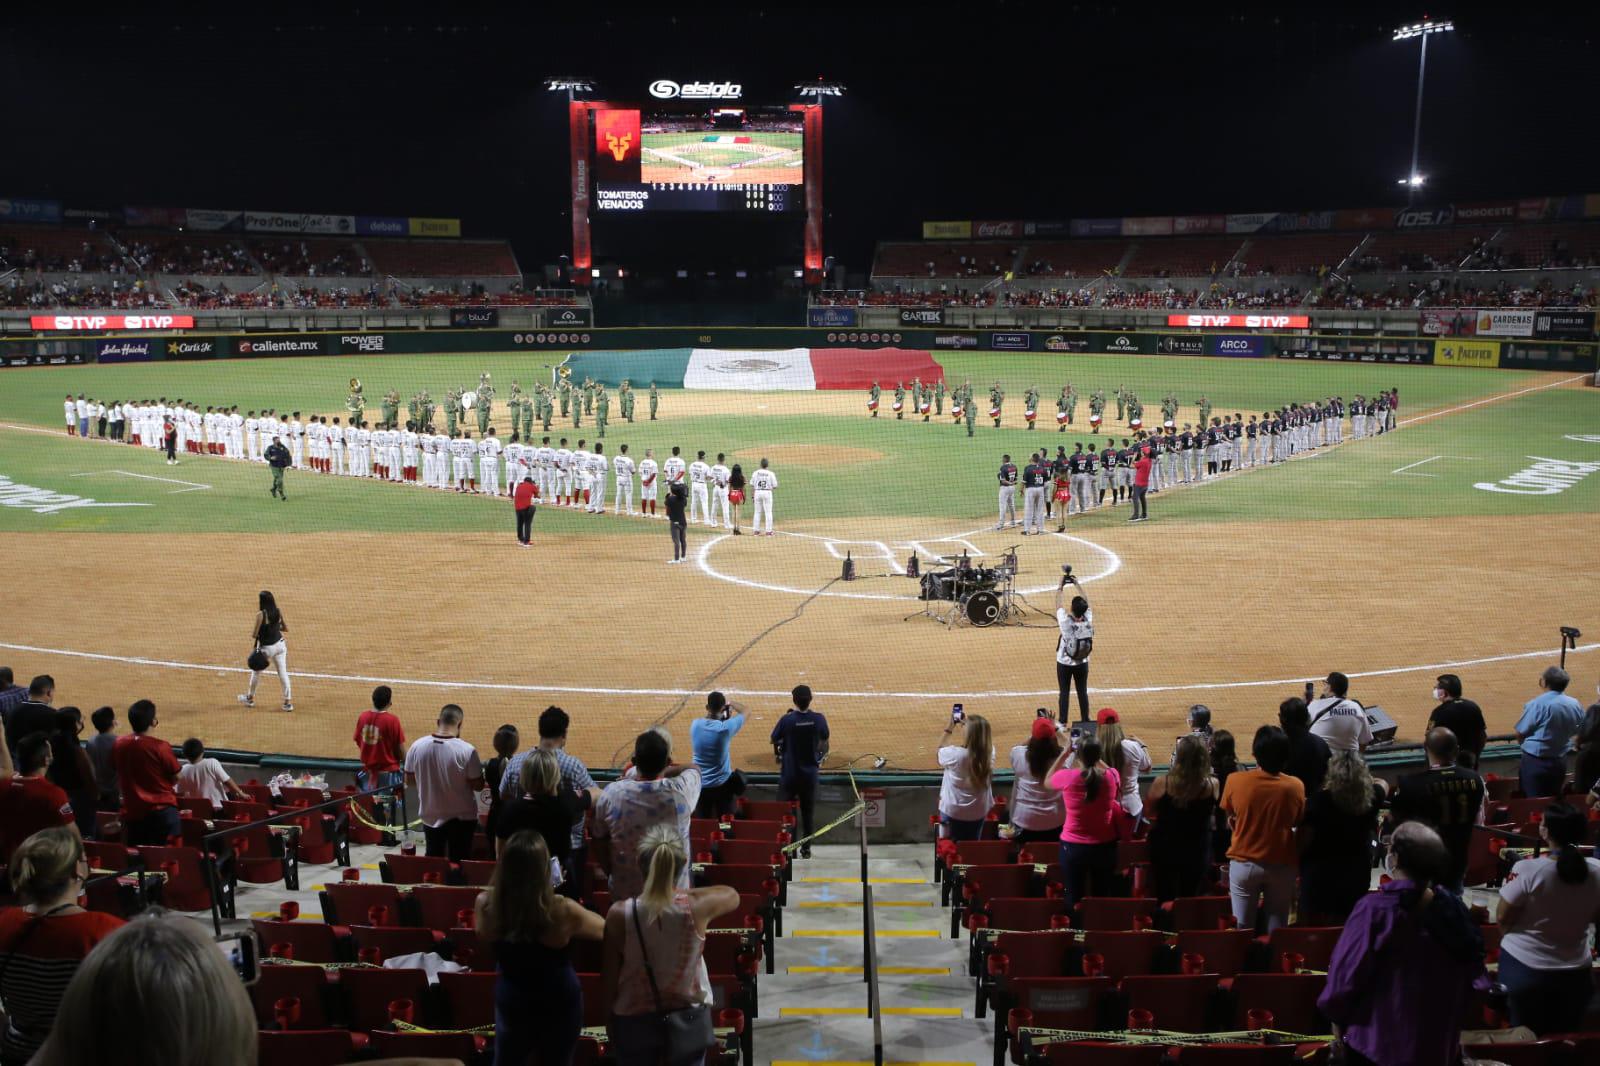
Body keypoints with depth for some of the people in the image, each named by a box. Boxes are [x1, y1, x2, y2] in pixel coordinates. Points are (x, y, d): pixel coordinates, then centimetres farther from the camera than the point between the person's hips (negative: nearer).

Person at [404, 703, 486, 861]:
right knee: (459, 862, 10)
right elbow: (478, 785, -14)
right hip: (461, 817, -3)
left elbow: (409, 781, 1)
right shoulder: (467, 750, -22)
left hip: (430, 816, 3)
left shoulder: (417, 747, -10)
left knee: (432, 860, 20)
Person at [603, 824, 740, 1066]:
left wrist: (612, 1015, 9)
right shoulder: (696, 907, -20)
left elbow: (609, 978, -8)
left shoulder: (620, 914, -20)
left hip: (634, 1022, 0)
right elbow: (732, 895, 4)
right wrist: (680, 891, 4)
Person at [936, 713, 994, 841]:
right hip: (978, 813, 3)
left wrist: (949, 729, 4)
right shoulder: (989, 752, -17)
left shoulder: (955, 754, -26)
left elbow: (941, 751, -3)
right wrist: (969, 726, 9)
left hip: (953, 812, -3)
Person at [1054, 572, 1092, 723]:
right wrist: (1077, 584, 5)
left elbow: (1058, 603, -13)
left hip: (1064, 663, -3)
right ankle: (1085, 720, 21)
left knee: (1064, 692, 6)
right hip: (1082, 663, 3)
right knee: (1082, 692, 13)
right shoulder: (1088, 620, -17)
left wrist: (1061, 585, -2)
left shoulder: (1066, 621, -26)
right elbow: (1086, 601, -2)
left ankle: (1062, 722, 10)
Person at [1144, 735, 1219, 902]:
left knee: (1166, 900, 13)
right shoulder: (1213, 785, -17)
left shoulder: (1162, 783, -21)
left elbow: (1148, 813, -5)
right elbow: (1212, 817, 3)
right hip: (1198, 851, 1)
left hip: (1166, 850, -1)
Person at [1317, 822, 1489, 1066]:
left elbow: (1348, 972, -16)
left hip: (1379, 1041, -5)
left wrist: (1337, 1018, 1)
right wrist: (1455, 1024, 18)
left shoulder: (1375, 908, -21)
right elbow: (1472, 975, 5)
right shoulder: (1454, 908, -5)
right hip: (1439, 1042, 5)